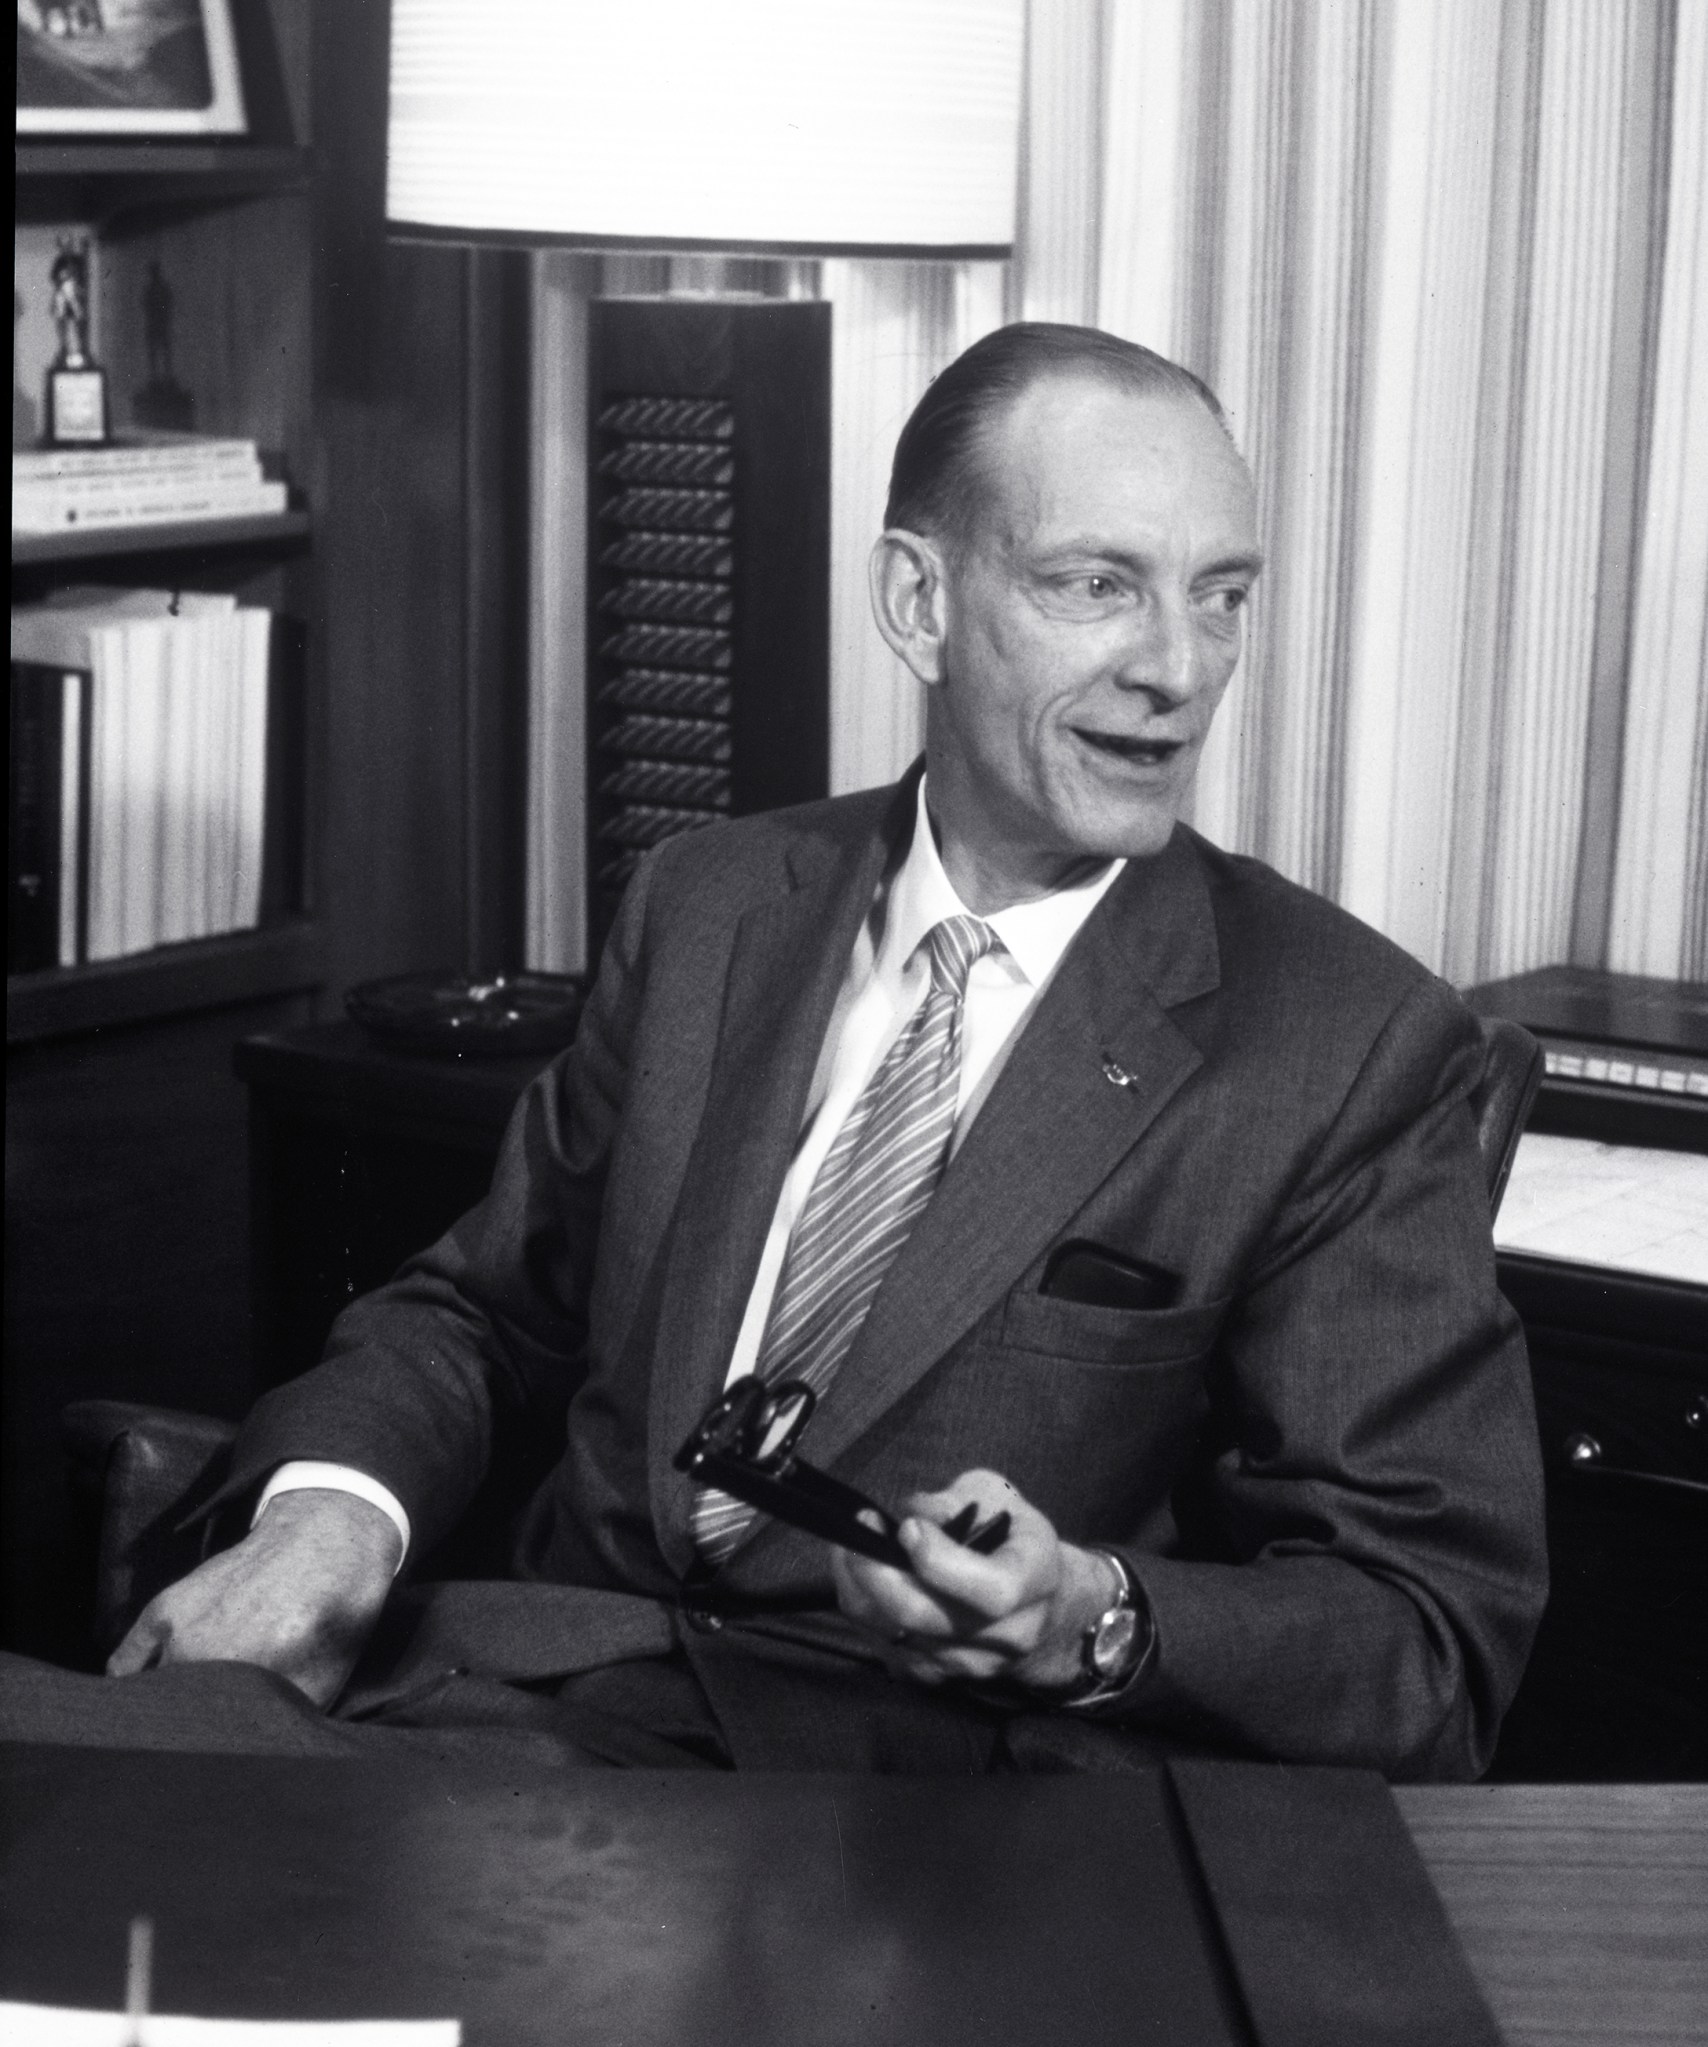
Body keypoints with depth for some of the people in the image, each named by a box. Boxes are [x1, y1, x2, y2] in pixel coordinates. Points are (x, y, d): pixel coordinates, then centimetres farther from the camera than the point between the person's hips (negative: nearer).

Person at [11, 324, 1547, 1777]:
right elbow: (483, 1313, 19)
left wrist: (1092, 1616, -24)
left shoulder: (1357, 1052, -2)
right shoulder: (711, 912, 12)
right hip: (561, 1685, 4)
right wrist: (334, 1506, -4)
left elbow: (1438, 1649, -4)